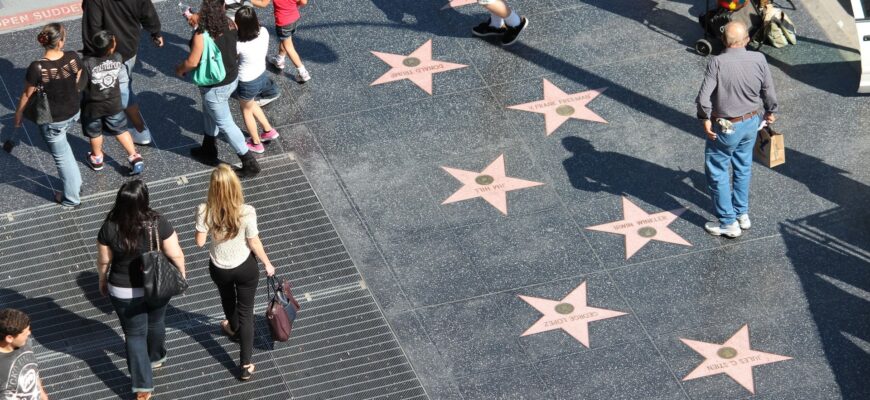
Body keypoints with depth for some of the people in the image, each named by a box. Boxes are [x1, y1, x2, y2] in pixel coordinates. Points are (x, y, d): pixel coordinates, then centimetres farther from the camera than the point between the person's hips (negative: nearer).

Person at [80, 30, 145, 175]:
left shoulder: (87, 63, -32)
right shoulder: (118, 58, -20)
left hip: (93, 106, -2)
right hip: (114, 104, 2)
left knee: (95, 133, 23)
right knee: (121, 130, 22)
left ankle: (97, 159, 43)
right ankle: (135, 157, 22)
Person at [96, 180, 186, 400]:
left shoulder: (110, 228, -23)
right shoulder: (158, 223, -25)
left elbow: (103, 261, -9)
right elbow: (175, 254, -14)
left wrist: (103, 280, 11)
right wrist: (181, 274, 5)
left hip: (124, 291, -1)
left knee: (134, 334, 14)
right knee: (155, 323, 29)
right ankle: (155, 358, 55)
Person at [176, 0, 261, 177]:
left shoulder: (201, 35, -30)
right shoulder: (230, 24, -10)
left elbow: (193, 62, -23)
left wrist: (180, 69, 1)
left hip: (215, 87, -7)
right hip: (232, 78, 8)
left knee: (225, 124, 10)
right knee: (210, 113, 30)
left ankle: (250, 164, 18)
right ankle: (208, 150, 49)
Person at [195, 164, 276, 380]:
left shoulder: (204, 211, -26)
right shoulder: (246, 213, -28)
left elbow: (200, 241, -13)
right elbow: (254, 243, -15)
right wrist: (267, 264, 2)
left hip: (219, 269, 2)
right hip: (245, 267, -2)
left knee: (227, 298, 34)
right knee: (246, 312, 15)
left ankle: (234, 328, 65)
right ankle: (246, 365, 19)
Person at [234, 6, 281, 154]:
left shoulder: (240, 45, -36)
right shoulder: (263, 32, -19)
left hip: (247, 83, -6)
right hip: (262, 75, 6)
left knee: (246, 110, 24)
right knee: (250, 105, 35)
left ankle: (256, 144, 43)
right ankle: (269, 131, 49)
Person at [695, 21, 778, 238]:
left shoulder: (717, 63, -24)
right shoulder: (758, 59, -12)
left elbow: (704, 98, -25)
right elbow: (769, 92, -1)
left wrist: (706, 119, -7)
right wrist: (770, 112, 18)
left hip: (726, 128, -5)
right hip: (751, 123, 5)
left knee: (717, 172, 10)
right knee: (743, 168, 24)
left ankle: (728, 222, 16)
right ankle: (742, 214, 37)